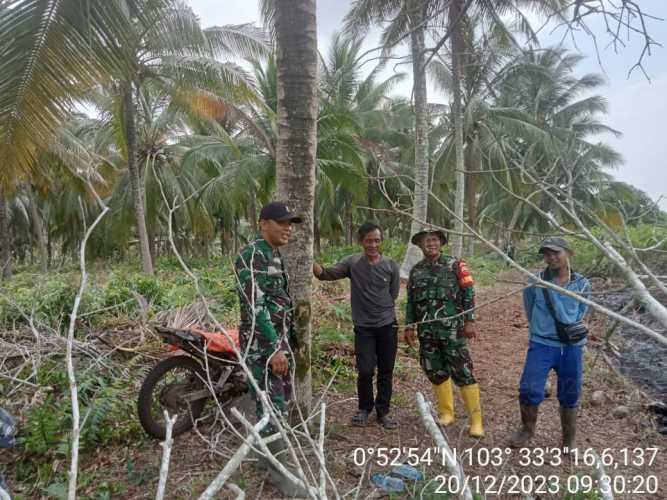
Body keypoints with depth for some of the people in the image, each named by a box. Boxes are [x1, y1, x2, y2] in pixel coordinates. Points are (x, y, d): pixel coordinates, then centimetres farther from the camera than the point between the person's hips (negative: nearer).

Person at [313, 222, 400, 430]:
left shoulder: (391, 266, -2)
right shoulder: (352, 263, -5)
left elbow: (393, 295, 6)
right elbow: (327, 274, -11)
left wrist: (377, 307, 4)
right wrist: (312, 263, -29)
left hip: (387, 325, 1)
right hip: (363, 327, -1)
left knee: (386, 372, 10)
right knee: (365, 371, -1)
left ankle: (383, 412, 28)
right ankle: (364, 409, 24)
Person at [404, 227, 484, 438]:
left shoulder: (455, 265, 0)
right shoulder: (416, 270, 12)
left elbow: (469, 293, -3)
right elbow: (411, 301, 16)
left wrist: (469, 321, -9)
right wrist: (409, 326, 11)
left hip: (452, 330, -4)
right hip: (426, 332, 4)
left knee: (462, 373, -3)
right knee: (436, 373, 11)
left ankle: (476, 420, 6)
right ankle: (446, 413, 26)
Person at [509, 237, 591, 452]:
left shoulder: (582, 285, 0)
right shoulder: (535, 282, -5)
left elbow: (581, 314, 14)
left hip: (572, 346, 2)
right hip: (541, 344, -2)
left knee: (570, 395, 12)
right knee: (529, 389, -7)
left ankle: (569, 440, 32)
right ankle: (527, 429, 20)